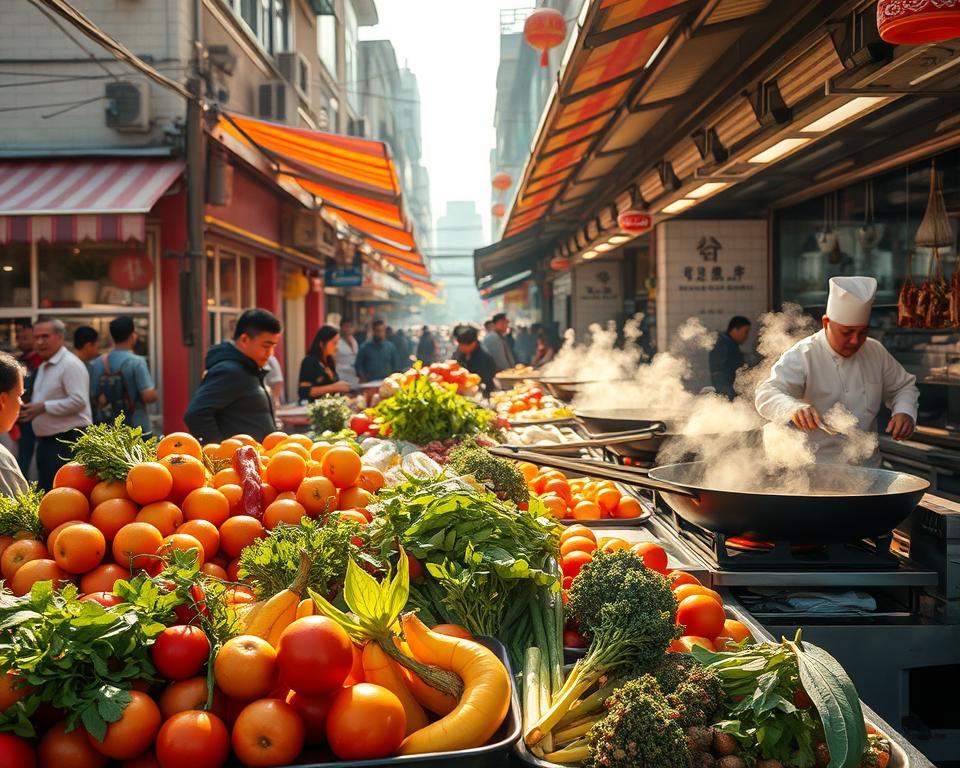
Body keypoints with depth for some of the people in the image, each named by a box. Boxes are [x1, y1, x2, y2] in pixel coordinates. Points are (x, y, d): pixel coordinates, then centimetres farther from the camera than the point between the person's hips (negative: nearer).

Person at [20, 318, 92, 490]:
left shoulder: (70, 364, -14)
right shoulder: (43, 367, 17)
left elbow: (79, 401, -23)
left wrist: (43, 407, -20)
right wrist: (31, 411, 7)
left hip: (68, 442, -10)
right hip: (46, 442, 10)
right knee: (46, 490, 15)